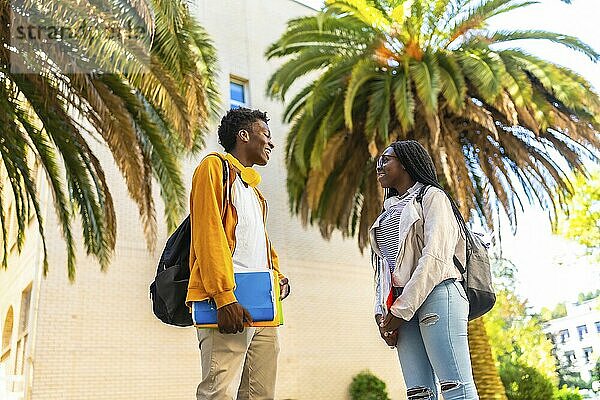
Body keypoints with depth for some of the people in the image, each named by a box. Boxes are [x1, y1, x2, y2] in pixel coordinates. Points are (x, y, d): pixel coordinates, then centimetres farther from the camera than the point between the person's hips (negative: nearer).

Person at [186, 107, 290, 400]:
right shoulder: (215, 166, 0)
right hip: (229, 306, -9)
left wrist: (277, 275, 12)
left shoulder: (252, 185, 26)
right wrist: (224, 296, -19)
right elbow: (208, 234, -11)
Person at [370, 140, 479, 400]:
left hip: (435, 295, -6)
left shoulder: (431, 196, 6)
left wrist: (401, 309, -14)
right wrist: (381, 311, 5)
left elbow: (435, 258, -8)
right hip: (401, 306, 7)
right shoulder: (390, 210, 27)